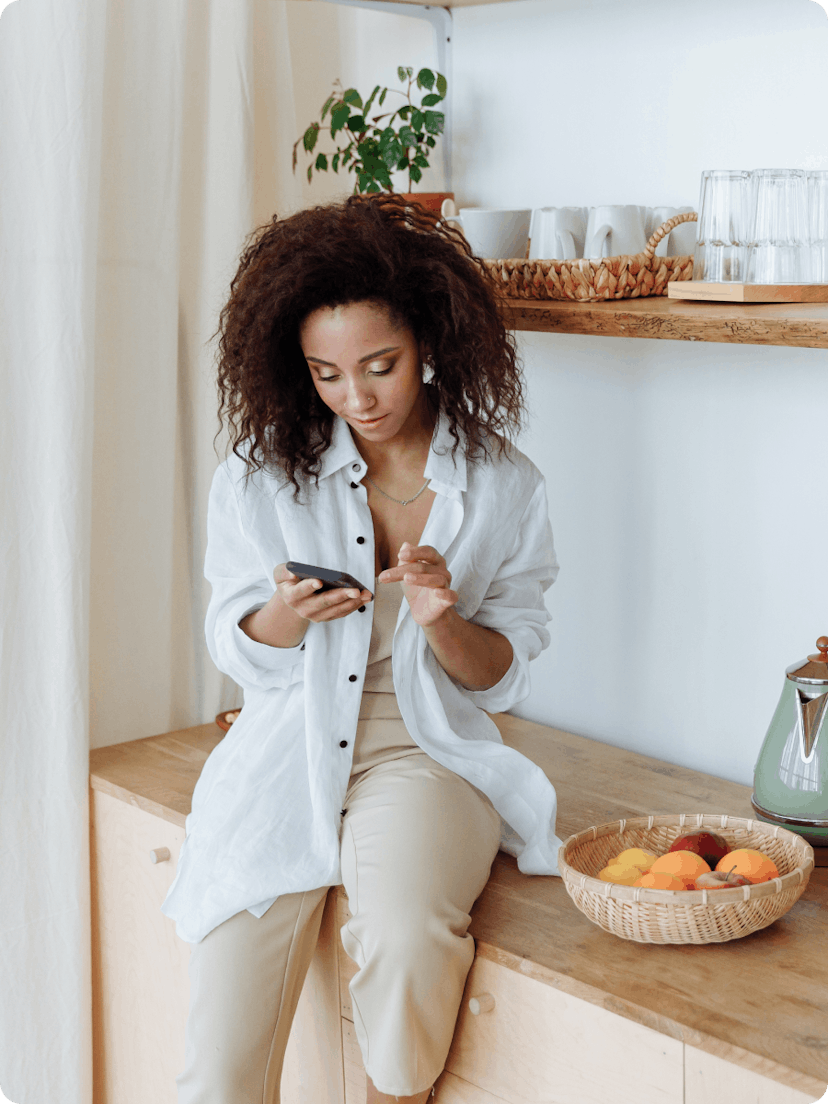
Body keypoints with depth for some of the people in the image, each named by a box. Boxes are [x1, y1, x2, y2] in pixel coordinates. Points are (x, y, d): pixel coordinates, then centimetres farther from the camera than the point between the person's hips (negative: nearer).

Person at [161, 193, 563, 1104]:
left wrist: (441, 622, -17)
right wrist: (282, 618, -17)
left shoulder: (503, 485, 0)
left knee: (404, 932, -31)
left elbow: (503, 677, 4)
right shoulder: (261, 474, 0)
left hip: (425, 750, 0)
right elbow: (236, 652, 5)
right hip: (286, 751, 1)